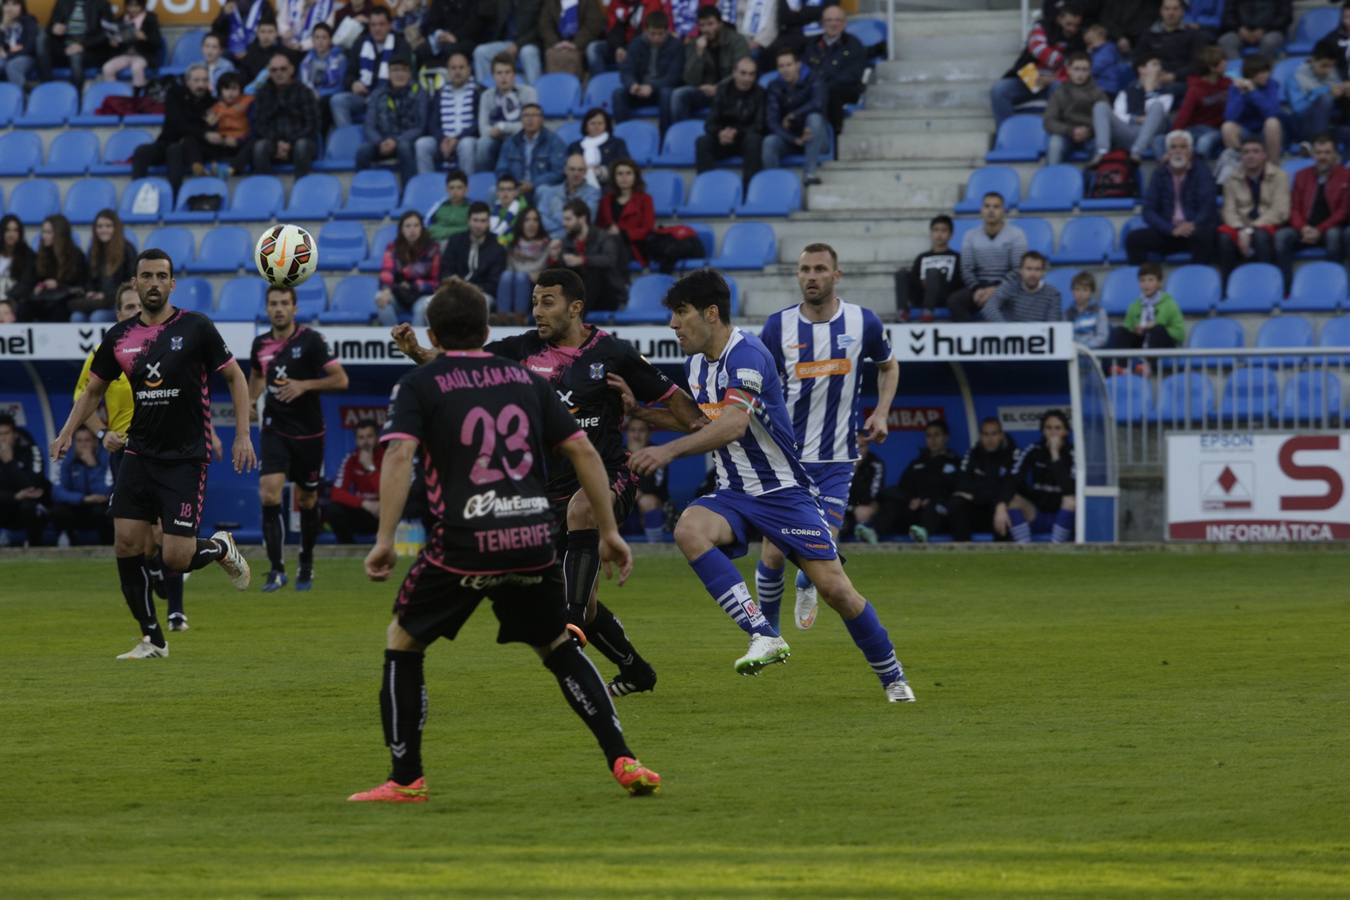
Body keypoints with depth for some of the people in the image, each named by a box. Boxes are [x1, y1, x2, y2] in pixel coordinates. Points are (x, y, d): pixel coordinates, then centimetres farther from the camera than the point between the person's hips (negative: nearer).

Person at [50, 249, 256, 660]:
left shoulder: (196, 328, -7)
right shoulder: (120, 337, 4)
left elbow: (235, 376, 1)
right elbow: (94, 389, 17)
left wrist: (242, 434, -6)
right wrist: (68, 432, 3)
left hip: (186, 457, -4)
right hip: (140, 454, 4)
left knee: (176, 558, -10)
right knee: (126, 544, -5)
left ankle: (220, 548, 25)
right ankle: (152, 639, 9)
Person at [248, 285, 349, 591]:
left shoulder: (310, 340, -10)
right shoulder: (261, 344, 2)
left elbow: (341, 380, -12)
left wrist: (304, 385, -23)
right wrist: (251, 400, 5)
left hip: (308, 432, -2)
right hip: (275, 429, 2)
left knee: (307, 501, 10)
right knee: (269, 494, -17)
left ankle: (306, 565, 32)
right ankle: (276, 569, -13)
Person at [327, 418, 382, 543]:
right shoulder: (351, 460, -6)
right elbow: (337, 493, -15)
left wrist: (370, 467, -31)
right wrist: (365, 503, -28)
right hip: (362, 514, 2)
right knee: (334, 509, -25)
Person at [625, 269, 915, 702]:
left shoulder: (746, 353, -19)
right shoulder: (696, 362, 7)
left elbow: (734, 424, -34)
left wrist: (669, 450, -40)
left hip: (784, 490, -6)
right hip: (734, 494, 6)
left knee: (833, 586, -9)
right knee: (689, 529, -27)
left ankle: (893, 677, 14)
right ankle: (764, 636, -30)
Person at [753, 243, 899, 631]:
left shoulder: (862, 322, -2)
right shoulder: (778, 326, -4)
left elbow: (888, 366, 18)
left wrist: (882, 413, 3)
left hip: (836, 460, 0)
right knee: (773, 554, -5)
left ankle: (806, 586, 30)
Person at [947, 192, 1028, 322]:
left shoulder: (1016, 234, 2)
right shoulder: (971, 236, 11)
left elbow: (1018, 270, -6)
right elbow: (966, 269, 4)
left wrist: (996, 290, -19)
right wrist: (977, 289, -16)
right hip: (979, 286, 3)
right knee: (954, 300, -29)